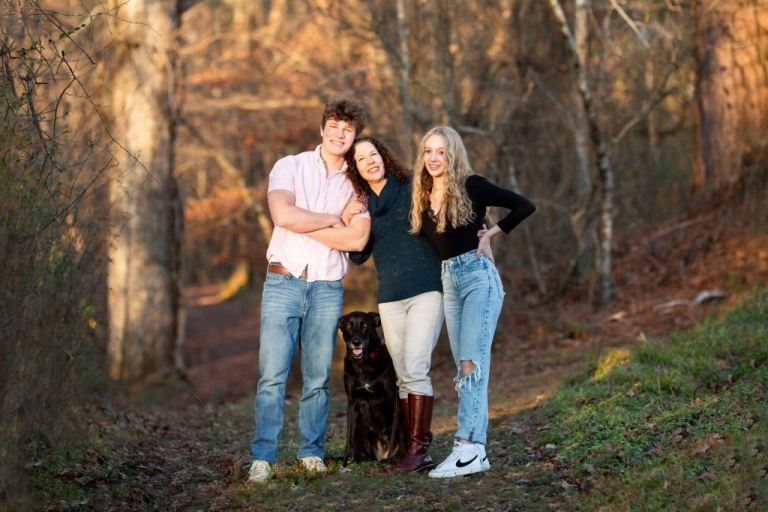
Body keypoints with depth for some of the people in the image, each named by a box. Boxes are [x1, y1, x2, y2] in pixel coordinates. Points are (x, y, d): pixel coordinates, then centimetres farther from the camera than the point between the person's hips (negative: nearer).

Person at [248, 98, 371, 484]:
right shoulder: (290, 167, 5)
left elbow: (357, 239, -6)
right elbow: (283, 214, -13)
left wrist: (302, 223, -7)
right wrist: (331, 219, -5)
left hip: (327, 289, 2)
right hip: (283, 282, -2)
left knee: (318, 378, 5)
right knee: (272, 376, -6)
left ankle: (312, 452, 16)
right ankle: (262, 458, -3)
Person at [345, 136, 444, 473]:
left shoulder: (413, 187, -1)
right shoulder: (362, 204, 11)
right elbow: (357, 256, 9)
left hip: (426, 290, -5)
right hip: (390, 299, 5)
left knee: (415, 369, -16)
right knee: (404, 378, 4)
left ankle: (418, 448, -14)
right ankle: (417, 454, 8)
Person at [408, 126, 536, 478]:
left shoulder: (471, 186, -5)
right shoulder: (423, 197, 10)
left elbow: (525, 206, -5)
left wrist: (490, 234, -6)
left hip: (478, 276, -7)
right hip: (449, 281, 7)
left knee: (471, 363, -15)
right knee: (466, 368, 4)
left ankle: (468, 446, -20)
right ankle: (477, 452, 5)